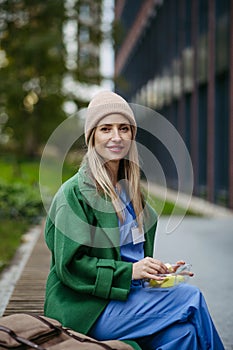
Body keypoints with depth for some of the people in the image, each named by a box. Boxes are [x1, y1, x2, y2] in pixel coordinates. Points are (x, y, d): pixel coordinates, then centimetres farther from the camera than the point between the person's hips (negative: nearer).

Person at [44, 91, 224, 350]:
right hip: (88, 309, -6)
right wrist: (129, 271, -19)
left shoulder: (129, 188, 14)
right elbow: (69, 265, -14)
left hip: (130, 296, 7)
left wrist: (157, 271, 4)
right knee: (191, 298, -21)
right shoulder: (75, 192, -10)